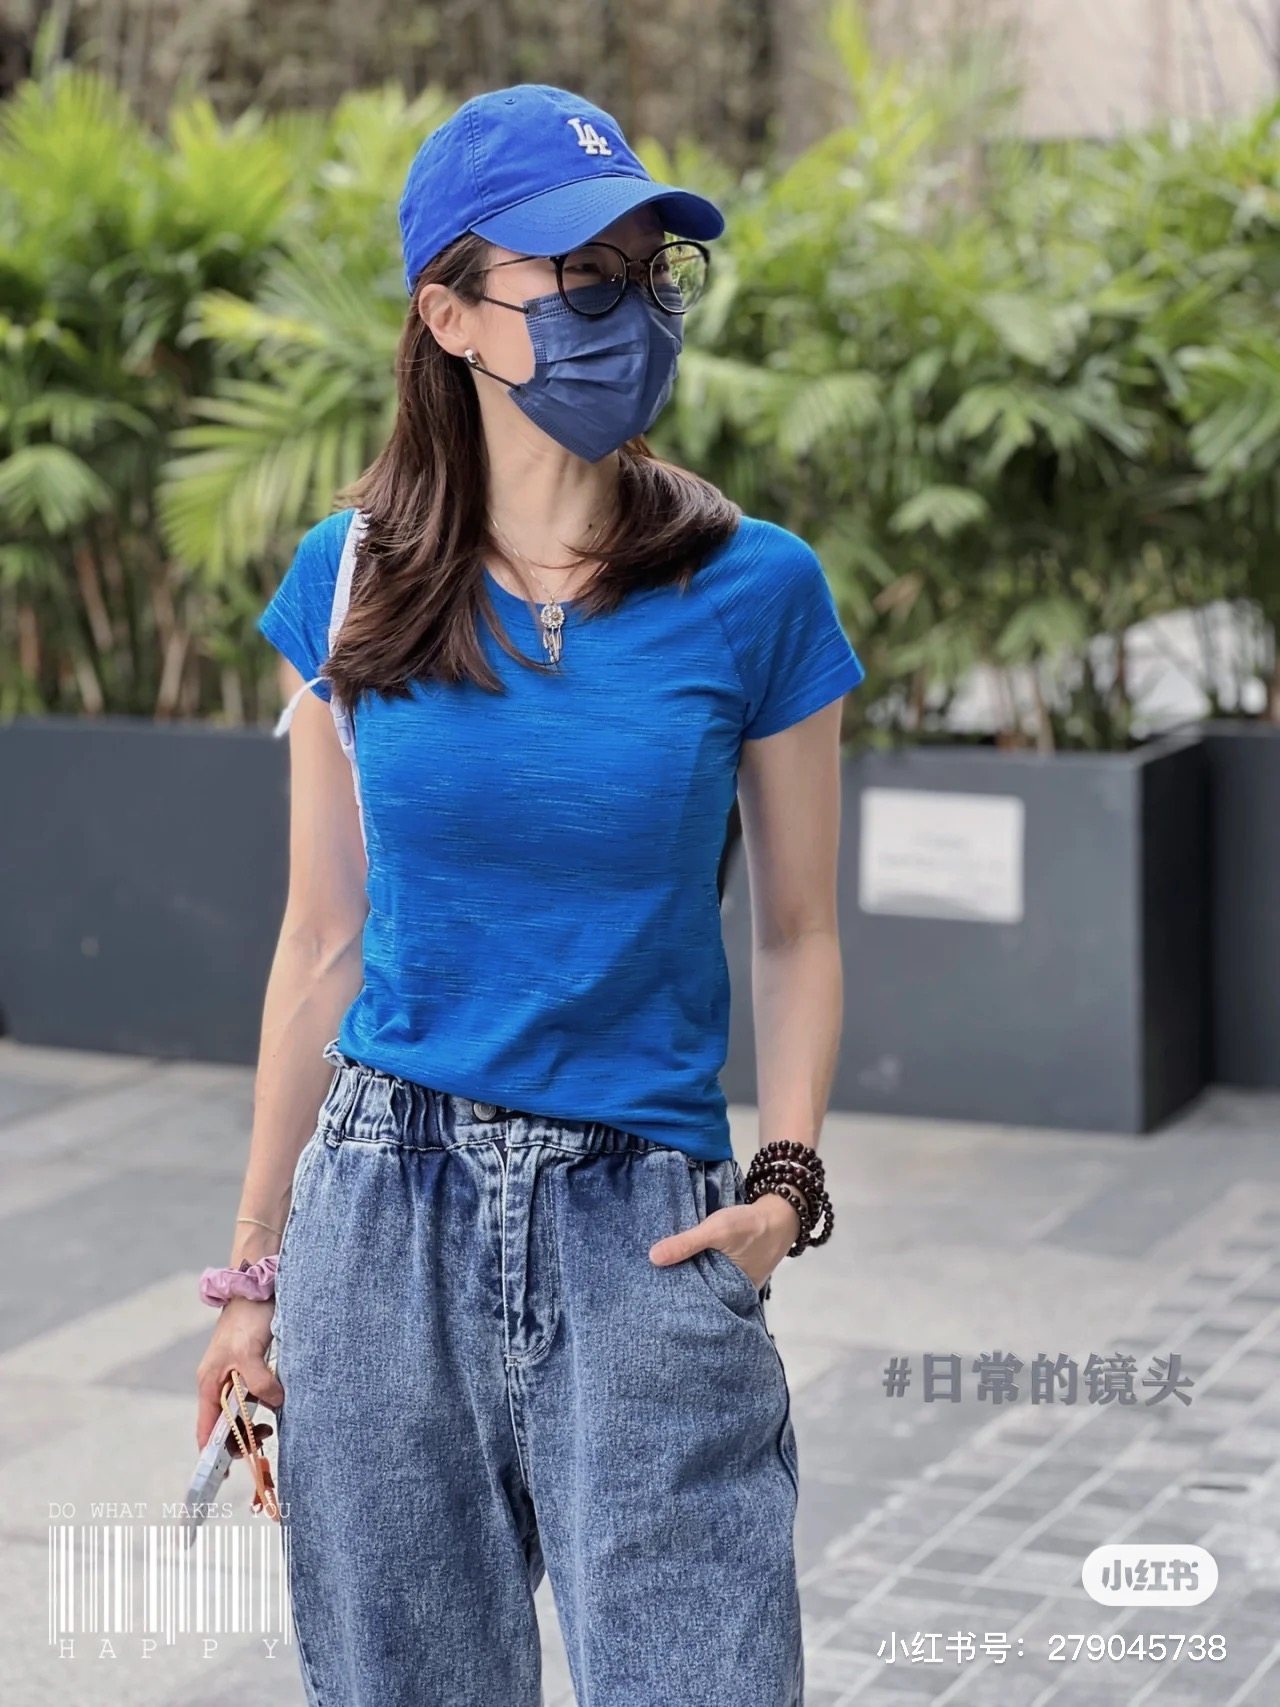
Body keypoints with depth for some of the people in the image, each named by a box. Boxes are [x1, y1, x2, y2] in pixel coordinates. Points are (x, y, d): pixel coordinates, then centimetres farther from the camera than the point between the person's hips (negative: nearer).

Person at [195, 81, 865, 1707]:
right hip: (384, 1215, 2)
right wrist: (259, 1265, 10)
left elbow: (798, 934, 6)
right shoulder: (351, 580, 1)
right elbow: (323, 943, 7)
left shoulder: (754, 591, -3)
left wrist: (784, 1181, -10)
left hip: (643, 1231, -1)